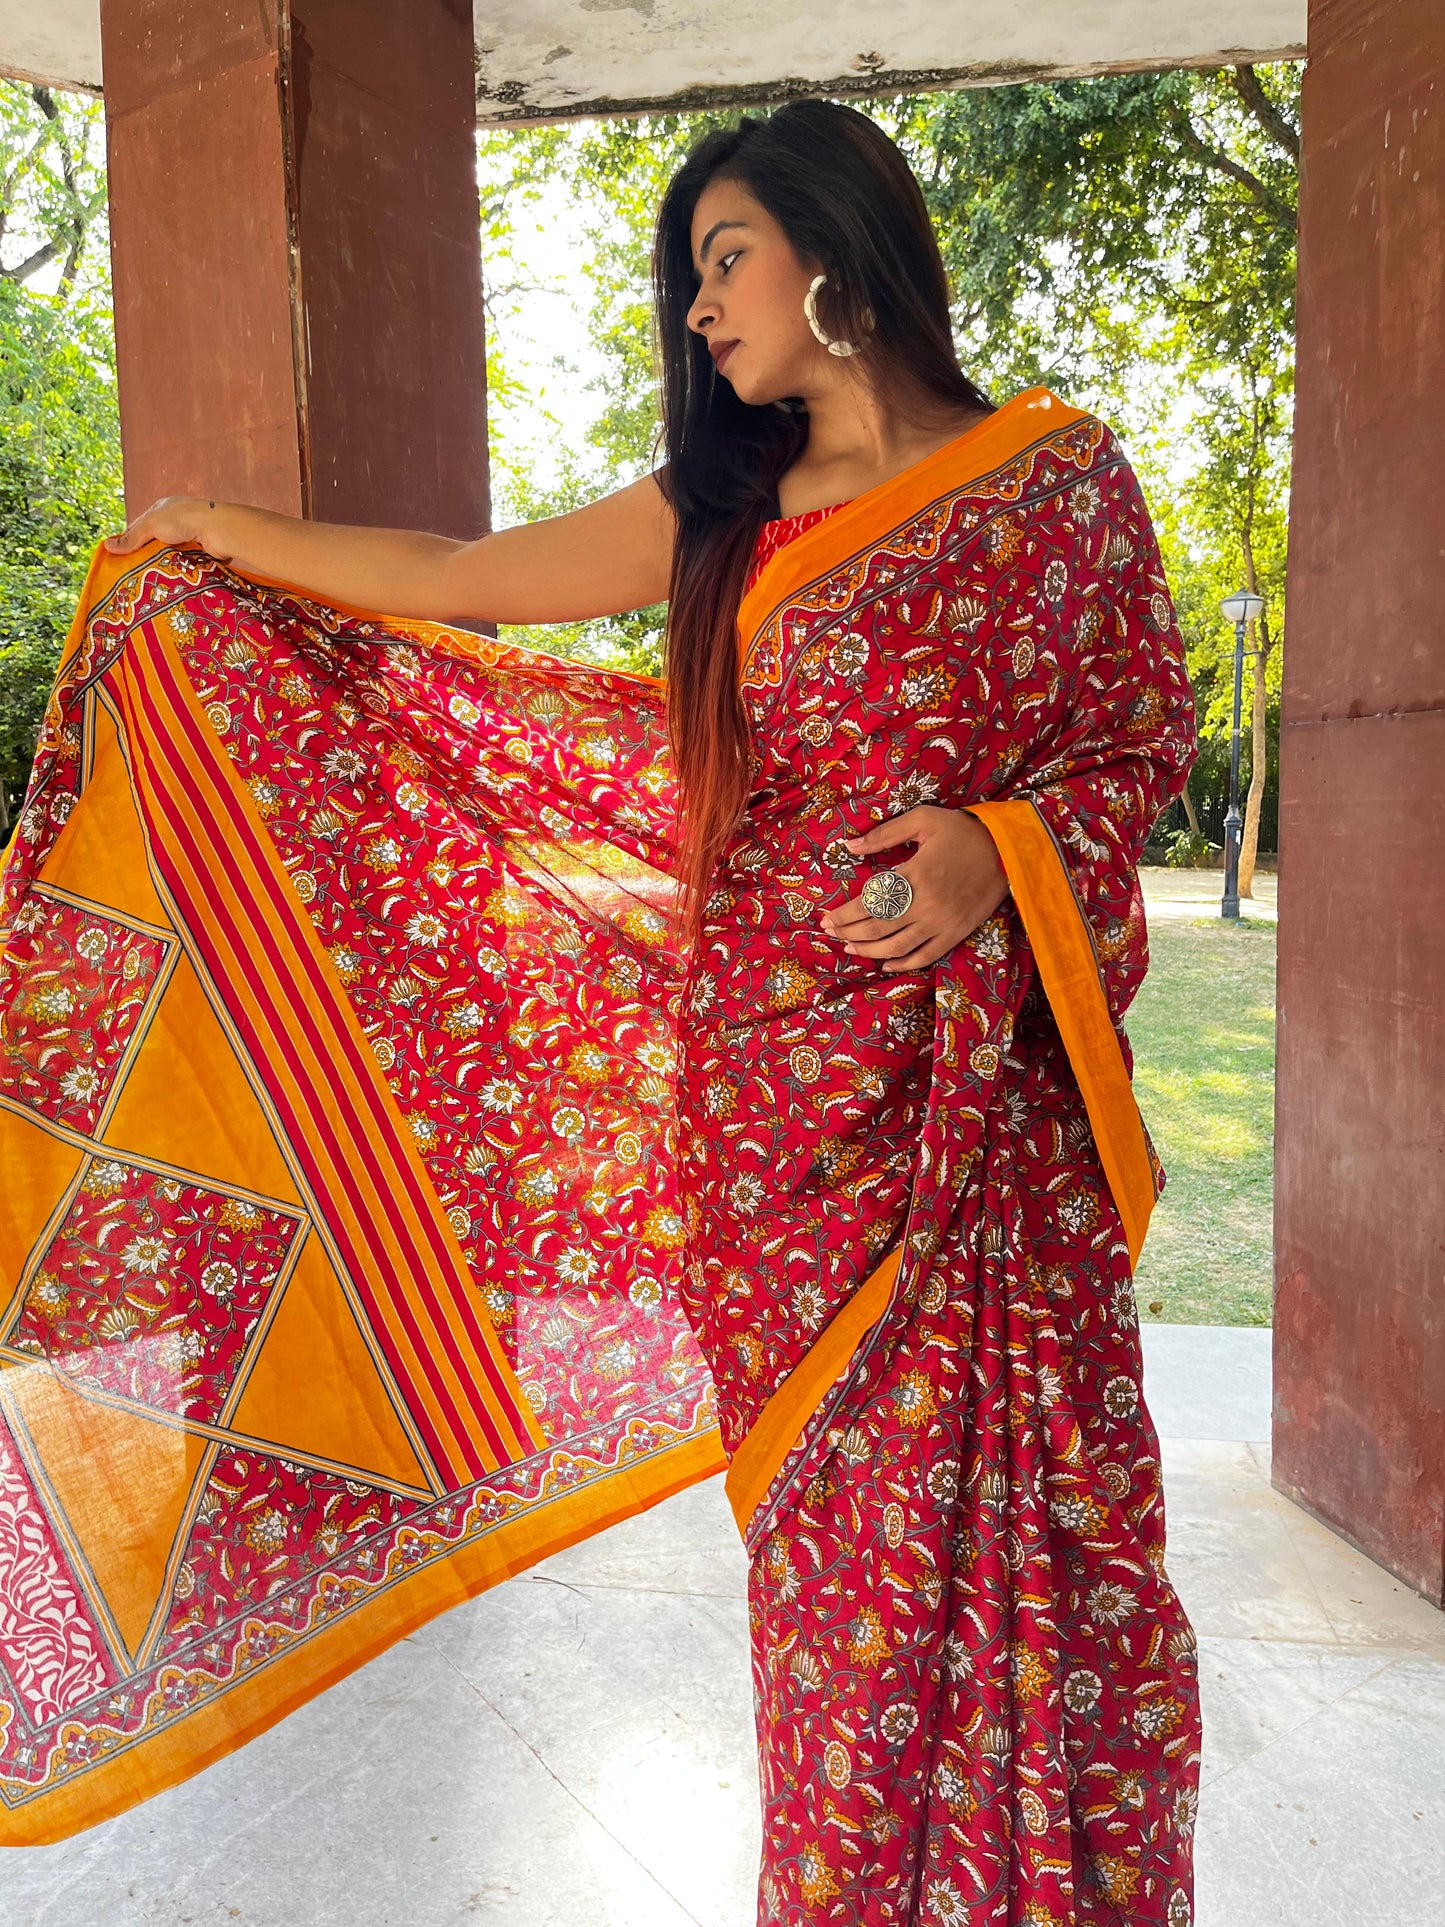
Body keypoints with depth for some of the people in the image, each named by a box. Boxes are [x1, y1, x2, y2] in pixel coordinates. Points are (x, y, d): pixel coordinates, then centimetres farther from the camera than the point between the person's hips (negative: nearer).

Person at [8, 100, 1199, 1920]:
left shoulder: (1058, 474, 4)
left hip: (986, 1084, -2)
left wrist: (1005, 845, -13)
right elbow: (452, 580, 18)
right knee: (836, 1503, 9)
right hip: (780, 1087, 3)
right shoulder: (721, 515, 13)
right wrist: (231, 532, 26)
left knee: (1014, 1483, 3)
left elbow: (1146, 738, 6)